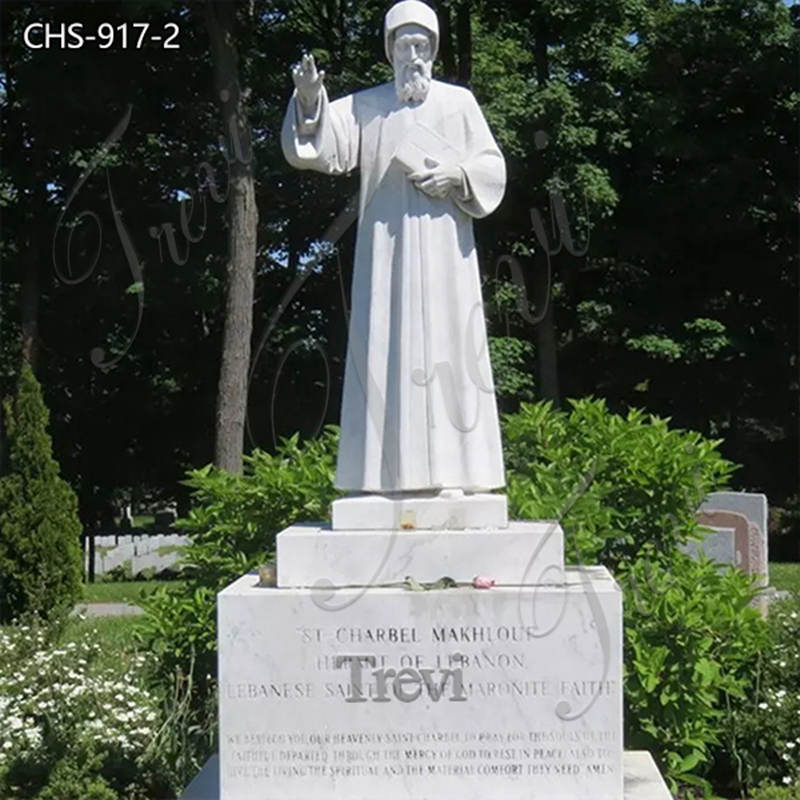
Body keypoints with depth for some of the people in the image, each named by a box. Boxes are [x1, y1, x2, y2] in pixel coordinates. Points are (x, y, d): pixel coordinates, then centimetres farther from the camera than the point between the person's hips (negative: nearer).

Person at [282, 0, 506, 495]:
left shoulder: (459, 102, 11)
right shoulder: (366, 106, 10)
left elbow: (493, 167, 10)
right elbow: (329, 143, -6)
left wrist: (456, 175, -10)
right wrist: (310, 99, -24)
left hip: (443, 251, 0)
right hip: (385, 251, 0)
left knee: (445, 350, -3)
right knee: (385, 353, -3)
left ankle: (450, 471, -1)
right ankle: (391, 473, -1)